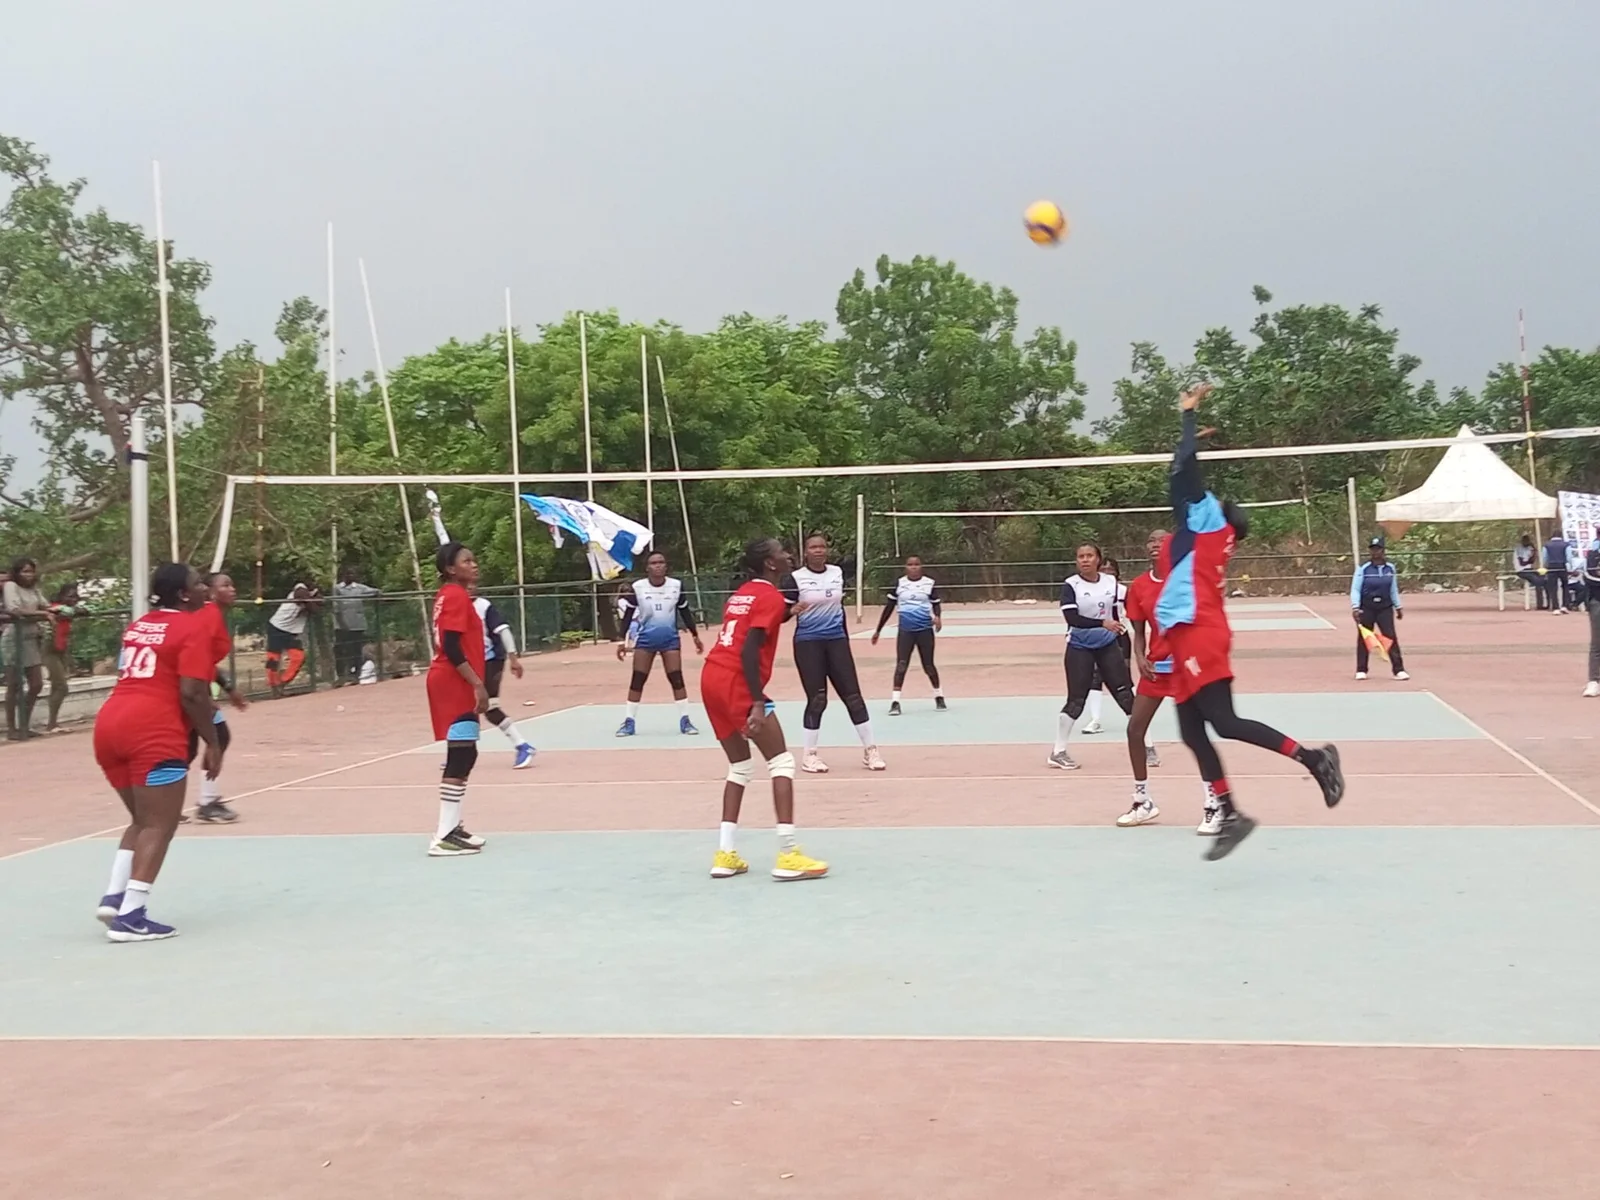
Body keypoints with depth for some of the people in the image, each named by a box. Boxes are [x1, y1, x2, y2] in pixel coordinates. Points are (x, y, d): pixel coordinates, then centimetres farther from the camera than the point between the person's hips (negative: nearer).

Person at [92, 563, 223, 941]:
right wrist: (212, 744, -6)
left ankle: (113, 897, 9)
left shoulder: (138, 626, 19)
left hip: (110, 723, 8)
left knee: (142, 820, 20)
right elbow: (192, 694, -13)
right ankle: (131, 917, -8)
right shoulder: (192, 629, -5)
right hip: (153, 732, -8)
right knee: (159, 826, -2)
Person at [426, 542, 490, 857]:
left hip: (455, 684, 10)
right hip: (454, 684, -10)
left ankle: (449, 826, 22)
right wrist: (478, 685, -23)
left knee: (462, 756, 15)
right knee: (460, 757, -10)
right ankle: (445, 836, -11)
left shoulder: (450, 595, 15)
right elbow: (452, 647, -22)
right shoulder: (456, 596, -14)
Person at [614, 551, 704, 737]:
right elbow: (627, 615, -3)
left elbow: (685, 612, 5)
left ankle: (685, 721, 4)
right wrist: (623, 641, -6)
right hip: (645, 639, 0)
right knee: (637, 680, 1)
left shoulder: (676, 585, -5)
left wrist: (695, 636, 6)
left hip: (670, 638, 0)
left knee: (676, 678, -3)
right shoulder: (637, 587, -8)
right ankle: (629, 722, 9)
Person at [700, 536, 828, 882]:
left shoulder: (742, 593, 19)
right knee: (782, 762, -2)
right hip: (735, 682, -9)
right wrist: (757, 703, -22)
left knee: (740, 767, 18)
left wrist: (787, 612, 26)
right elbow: (749, 650, -17)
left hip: (712, 679, 9)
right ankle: (787, 856, -7)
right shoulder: (770, 596, -7)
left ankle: (725, 855, 13)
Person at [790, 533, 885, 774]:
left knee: (853, 695, 2)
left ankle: (870, 750, 11)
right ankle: (810, 755, 8)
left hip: (836, 640, 4)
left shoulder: (838, 572, 6)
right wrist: (792, 611, -31)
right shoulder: (796, 578, -8)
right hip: (808, 643, -4)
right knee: (817, 700, -5)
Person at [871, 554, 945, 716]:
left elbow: (936, 604, 6)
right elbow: (888, 608, 7)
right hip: (905, 630, 0)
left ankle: (939, 697, 27)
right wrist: (878, 630, 9)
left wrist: (937, 617, -18)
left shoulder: (930, 584, 0)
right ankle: (895, 702, -10)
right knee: (901, 665, -9)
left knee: (928, 665, 8)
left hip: (925, 630, 0)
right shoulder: (899, 584, 2)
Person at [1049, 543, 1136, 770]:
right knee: (1076, 701, -3)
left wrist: (1123, 648, 12)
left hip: (1108, 645, 4)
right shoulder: (1071, 585, -10)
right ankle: (1058, 752, 9)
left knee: (1126, 696, 0)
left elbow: (1115, 615, 12)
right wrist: (1102, 623, -32)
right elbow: (1072, 618, -22)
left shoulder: (1111, 582, 3)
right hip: (1079, 648, -4)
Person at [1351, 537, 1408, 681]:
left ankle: (1399, 670, -7)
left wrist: (1398, 607, 14)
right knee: (1363, 638, 6)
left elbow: (1394, 589, 13)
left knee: (1391, 637, -7)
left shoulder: (1390, 568, 3)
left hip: (1385, 608, 2)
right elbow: (1355, 589, -9)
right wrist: (1355, 607, -20)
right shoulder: (1363, 568, -8)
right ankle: (1361, 670, 17)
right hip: (1366, 608, -2)